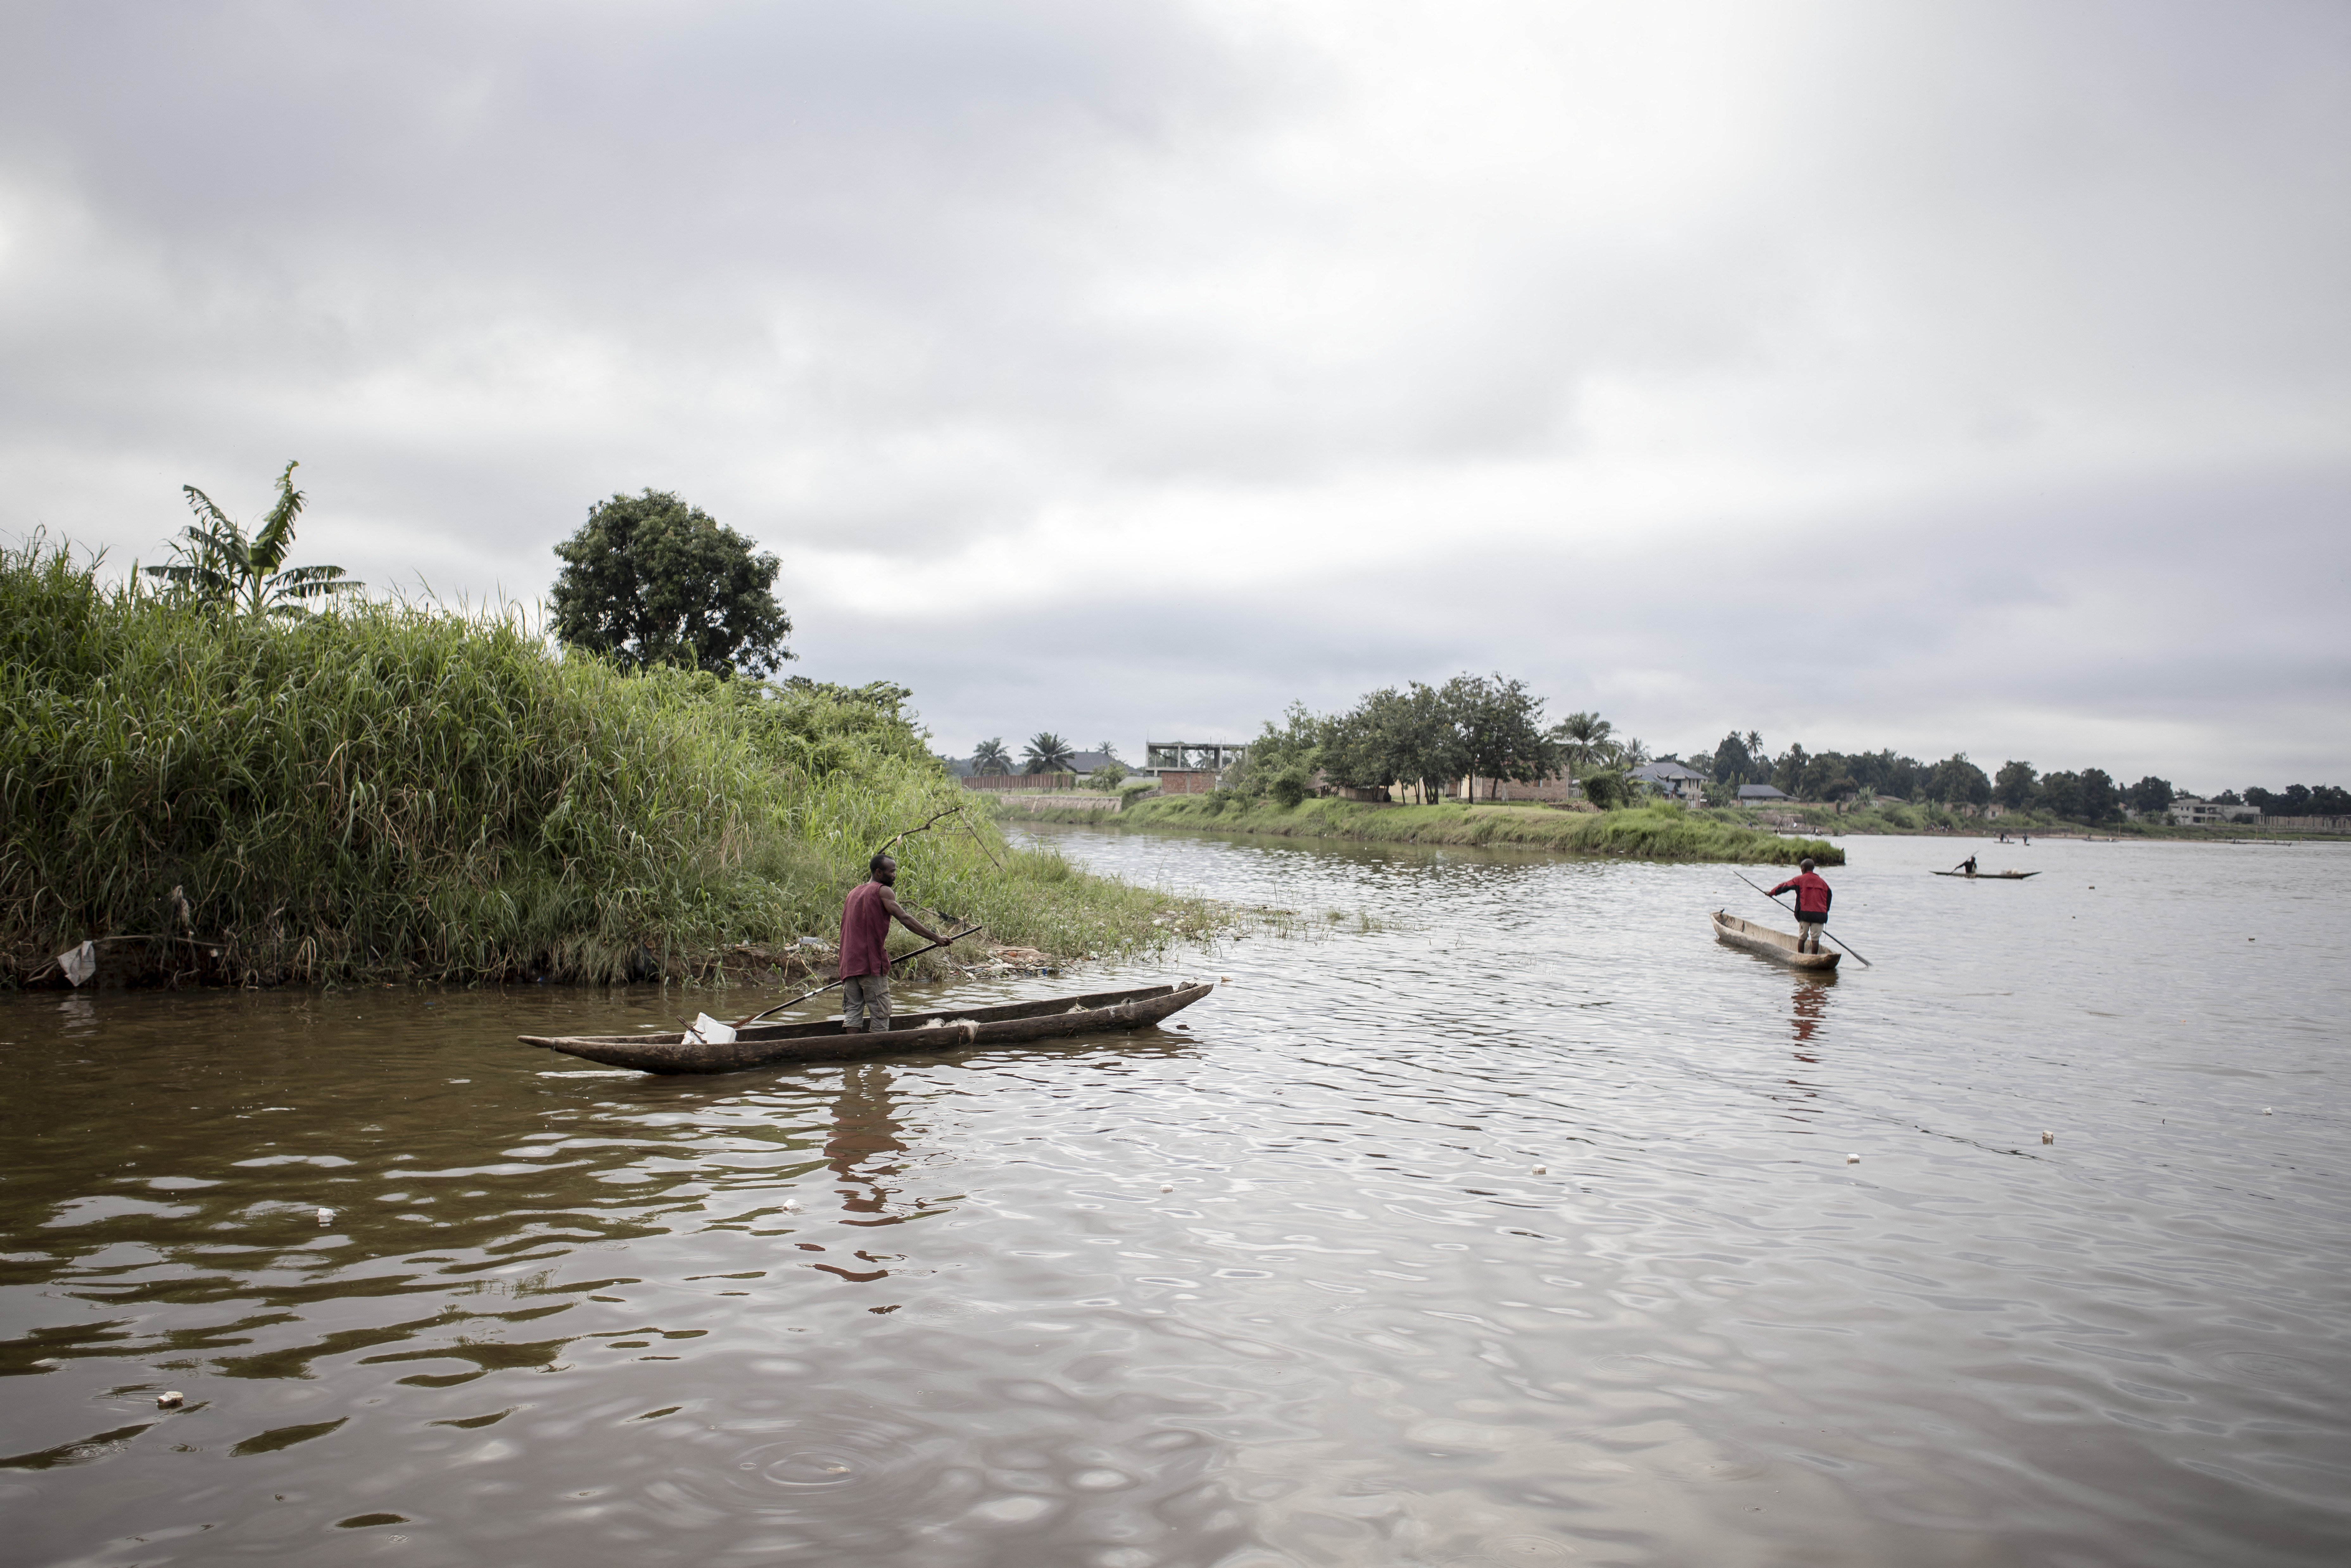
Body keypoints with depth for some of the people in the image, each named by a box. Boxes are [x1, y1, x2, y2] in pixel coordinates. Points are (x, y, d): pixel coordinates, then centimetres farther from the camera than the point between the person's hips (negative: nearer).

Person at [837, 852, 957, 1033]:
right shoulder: (882, 891, -4)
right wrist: (936, 937, -19)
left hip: (849, 963, 7)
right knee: (880, 1014, -3)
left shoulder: (853, 893, 21)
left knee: (852, 1013, 4)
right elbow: (904, 919, -15)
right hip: (871, 963, -7)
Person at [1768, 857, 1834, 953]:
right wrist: (1825, 911, 26)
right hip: (1820, 914, 2)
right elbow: (1829, 896, 19)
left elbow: (1785, 886, 10)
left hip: (1804, 913, -2)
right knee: (1815, 939, 2)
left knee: (1802, 938, 6)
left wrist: (1772, 892, 24)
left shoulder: (1799, 879, 4)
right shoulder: (1822, 882, 15)